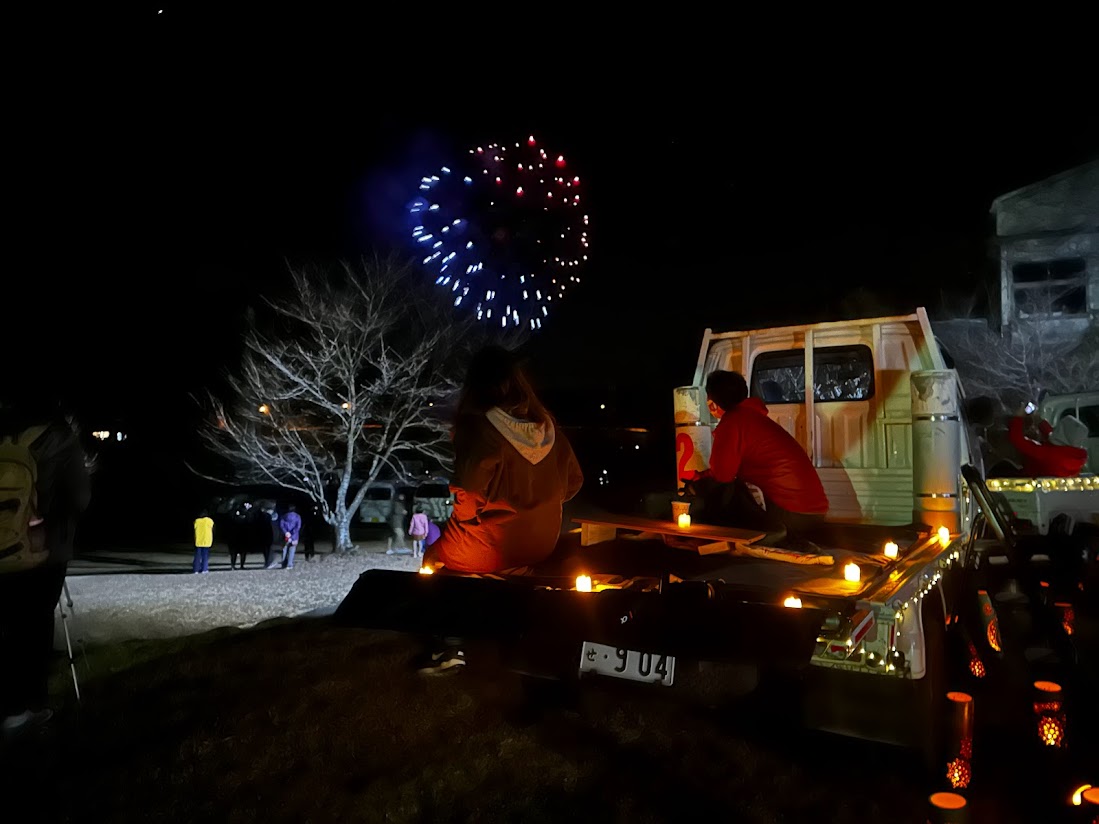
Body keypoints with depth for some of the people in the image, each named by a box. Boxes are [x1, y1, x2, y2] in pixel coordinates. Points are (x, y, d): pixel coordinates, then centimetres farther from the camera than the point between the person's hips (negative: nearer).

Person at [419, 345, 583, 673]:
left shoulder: (478, 427, -20)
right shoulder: (545, 422, -3)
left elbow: (467, 502, -19)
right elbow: (573, 480, 5)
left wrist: (466, 514, 3)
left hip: (494, 546, -6)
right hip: (543, 543, 6)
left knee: (434, 557, 22)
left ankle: (450, 645, 20)